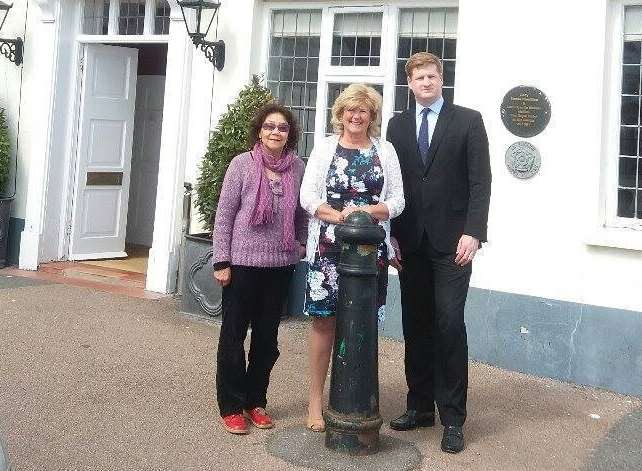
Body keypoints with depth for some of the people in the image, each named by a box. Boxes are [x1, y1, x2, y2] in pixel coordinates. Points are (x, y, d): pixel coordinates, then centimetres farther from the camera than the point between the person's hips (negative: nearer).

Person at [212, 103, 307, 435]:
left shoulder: (297, 167, 3)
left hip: (280, 264, 3)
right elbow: (224, 214, -5)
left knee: (267, 336, 12)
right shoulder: (243, 164, -6)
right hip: (242, 262, -3)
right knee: (234, 335, 6)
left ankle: (256, 401, 26)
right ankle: (231, 406, 18)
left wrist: (301, 245, 3)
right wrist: (221, 261, -8)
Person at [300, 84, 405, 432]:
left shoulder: (385, 151, 11)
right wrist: (339, 215, -15)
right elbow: (307, 196, 0)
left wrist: (369, 211, -13)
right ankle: (316, 400, 9)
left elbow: (397, 200, 6)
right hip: (328, 247, -1)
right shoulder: (325, 147, 8)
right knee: (324, 320, 0)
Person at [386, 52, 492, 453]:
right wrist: (391, 235, 2)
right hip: (411, 242, 4)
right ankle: (420, 406, 19)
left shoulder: (468, 120, 3)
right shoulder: (398, 125, 13)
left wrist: (473, 233, -14)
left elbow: (480, 181, -3)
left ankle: (453, 418, 3)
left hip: (452, 240, -3)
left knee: (449, 324, -7)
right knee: (416, 326, 7)